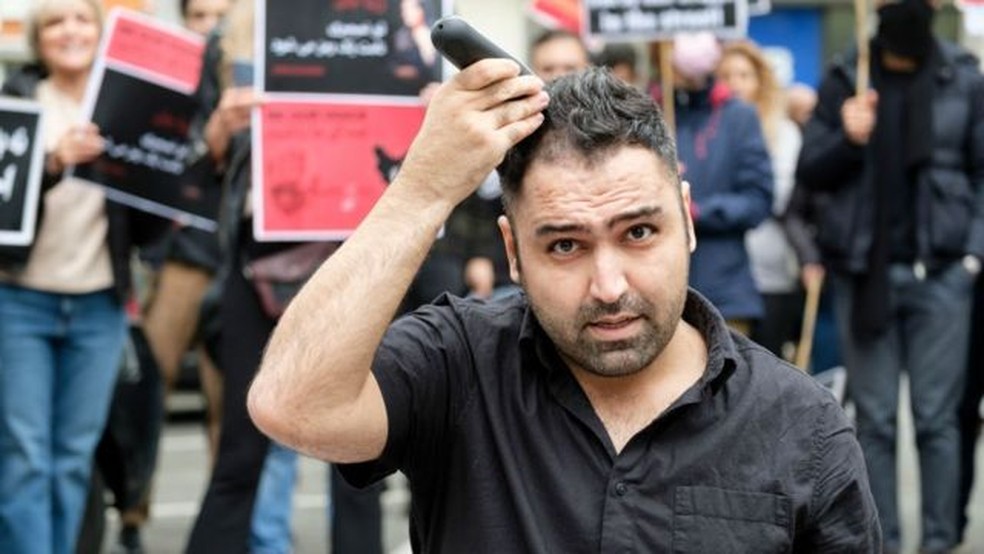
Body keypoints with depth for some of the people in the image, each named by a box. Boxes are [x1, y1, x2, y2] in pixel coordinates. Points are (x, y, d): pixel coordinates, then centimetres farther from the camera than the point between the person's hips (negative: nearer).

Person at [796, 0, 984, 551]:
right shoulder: (846, 80, 5)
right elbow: (810, 171, 7)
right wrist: (848, 140, -12)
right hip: (865, 271, 1)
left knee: (937, 417, 1)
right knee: (876, 420, 5)